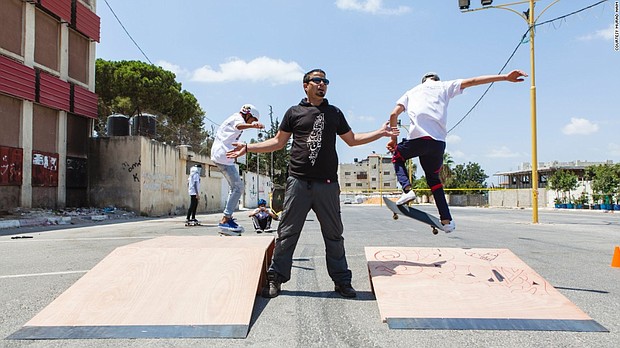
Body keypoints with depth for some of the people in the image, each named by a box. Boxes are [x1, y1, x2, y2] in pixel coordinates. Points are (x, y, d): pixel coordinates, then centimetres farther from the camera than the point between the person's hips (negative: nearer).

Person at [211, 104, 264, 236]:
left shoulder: (234, 118, 26)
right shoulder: (238, 117, -6)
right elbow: (239, 126, -31)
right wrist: (252, 125, -50)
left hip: (222, 155, 11)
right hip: (223, 155, -11)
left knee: (235, 187, 13)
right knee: (238, 186, -13)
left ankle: (228, 218, 12)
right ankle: (225, 220, -16)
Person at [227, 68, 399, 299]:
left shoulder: (334, 113, 18)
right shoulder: (294, 112, 12)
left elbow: (352, 140, 24)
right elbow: (278, 142, 14)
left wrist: (381, 132, 17)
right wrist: (247, 148, 6)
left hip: (327, 184, 2)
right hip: (298, 181, -1)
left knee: (334, 234, 6)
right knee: (287, 232, 0)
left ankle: (341, 281, 16)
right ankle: (275, 278, 10)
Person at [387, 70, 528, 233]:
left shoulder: (412, 92, 26)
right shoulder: (443, 86, 24)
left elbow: (394, 114, 13)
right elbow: (473, 81, 16)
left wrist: (393, 138, 21)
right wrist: (505, 77, 14)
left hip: (418, 137, -1)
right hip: (439, 142, 2)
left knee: (397, 156, 28)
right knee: (433, 178, 21)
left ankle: (407, 189, 2)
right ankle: (446, 220, 14)